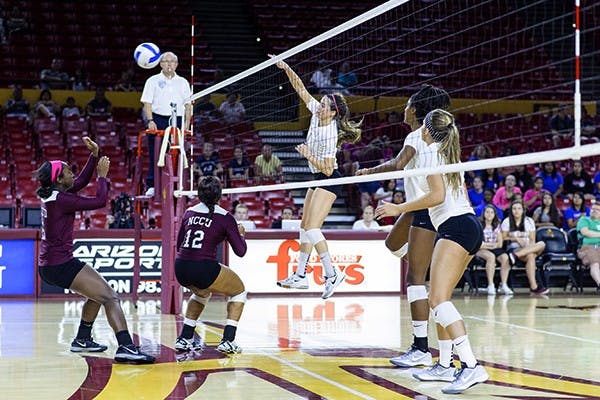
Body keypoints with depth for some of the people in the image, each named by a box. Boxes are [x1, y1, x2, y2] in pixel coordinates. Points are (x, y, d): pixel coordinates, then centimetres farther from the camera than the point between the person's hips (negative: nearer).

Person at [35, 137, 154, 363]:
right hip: (60, 265, -10)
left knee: (97, 292, 27)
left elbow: (82, 181, 21)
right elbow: (99, 201, -15)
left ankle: (82, 340, 34)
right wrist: (102, 175, -1)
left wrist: (94, 155, 13)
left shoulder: (50, 194, 9)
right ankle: (125, 347, -30)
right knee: (109, 297, -16)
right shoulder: (60, 199, -18)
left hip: (48, 265, 10)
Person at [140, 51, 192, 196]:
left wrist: (187, 123, 3)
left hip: (177, 121, 2)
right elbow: (147, 102, 0)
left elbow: (188, 104, 14)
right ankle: (151, 186, -1)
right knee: (155, 155, -4)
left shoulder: (182, 82, 15)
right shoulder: (153, 81, 6)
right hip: (158, 119, -2)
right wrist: (150, 121, -12)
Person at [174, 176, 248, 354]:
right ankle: (227, 341, 7)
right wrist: (240, 233, 21)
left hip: (180, 270, 6)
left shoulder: (189, 213, 13)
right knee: (239, 291, 20)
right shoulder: (224, 217, -1)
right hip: (204, 269, -6)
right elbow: (240, 251, 2)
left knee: (202, 292, 37)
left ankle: (184, 339, 28)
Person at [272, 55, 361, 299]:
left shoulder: (330, 134, -24)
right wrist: (286, 69, -5)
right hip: (318, 179, 10)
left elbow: (328, 169, -25)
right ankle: (300, 276, 18)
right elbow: (301, 89, 3)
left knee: (312, 228, -17)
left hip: (329, 181, -10)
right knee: (305, 227, 11)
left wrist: (308, 155, -26)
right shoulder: (316, 113, -4)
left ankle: (332, 274, -14)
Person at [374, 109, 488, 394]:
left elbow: (438, 195, -15)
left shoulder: (429, 152, -4)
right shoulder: (449, 154, 23)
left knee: (438, 299, -18)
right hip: (470, 225, 10)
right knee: (438, 298, 14)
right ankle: (445, 365, 16)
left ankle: (471, 366, -31)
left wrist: (400, 208, -8)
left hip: (455, 227, -10)